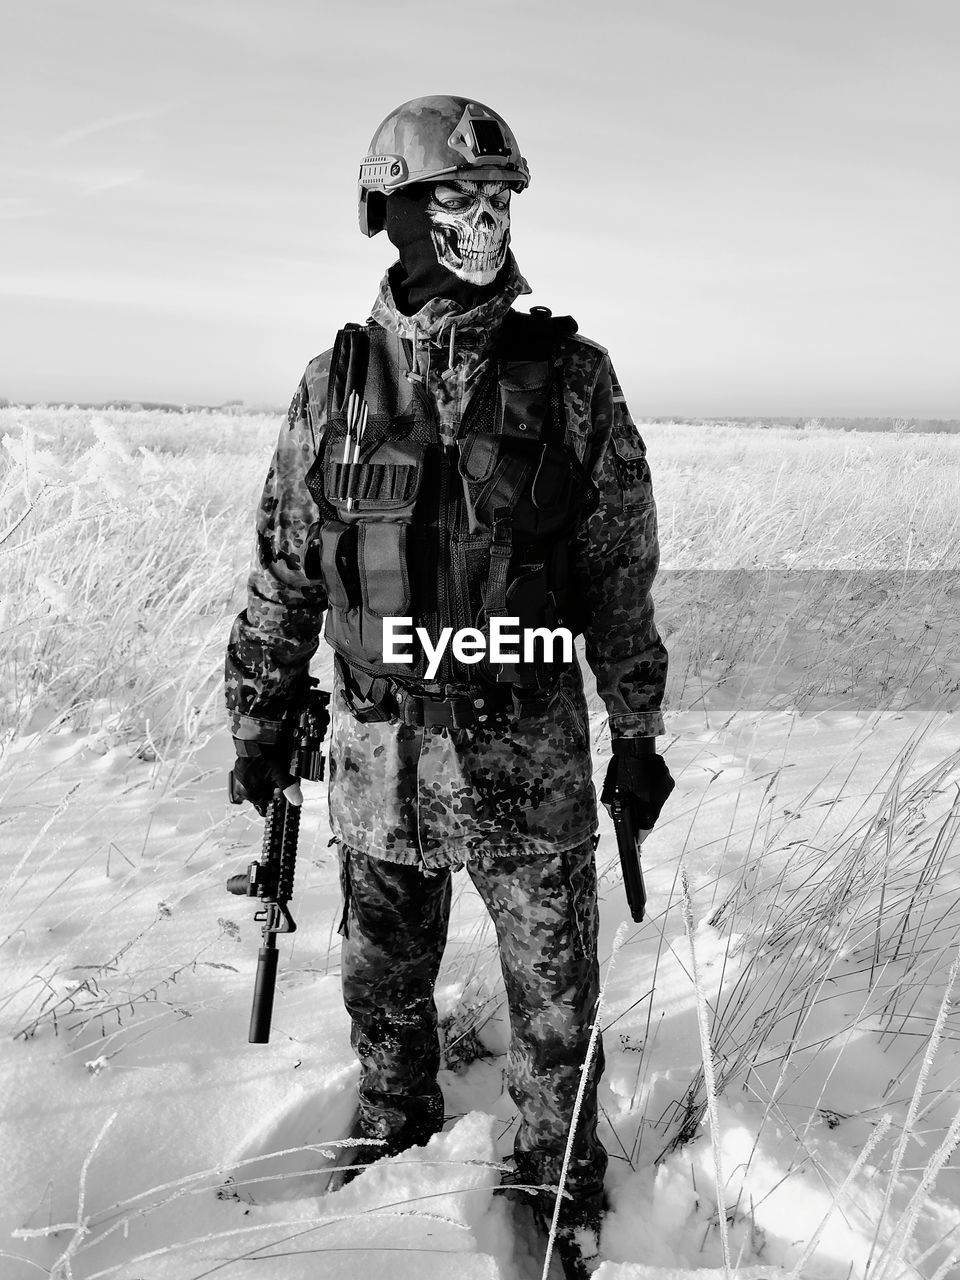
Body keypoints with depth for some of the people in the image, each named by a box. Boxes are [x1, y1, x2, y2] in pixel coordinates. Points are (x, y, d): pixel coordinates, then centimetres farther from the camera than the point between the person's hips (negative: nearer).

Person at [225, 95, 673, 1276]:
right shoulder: (336, 382, 0)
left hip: (531, 757, -1)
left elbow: (622, 577, 0)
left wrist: (638, 735, 3)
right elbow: (282, 569, 6)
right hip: (379, 756, 2)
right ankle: (395, 1152, 49)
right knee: (385, 992, 22)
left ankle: (561, 1182, 41)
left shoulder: (571, 377, -4)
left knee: (554, 1002, 15)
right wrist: (259, 717, 9)